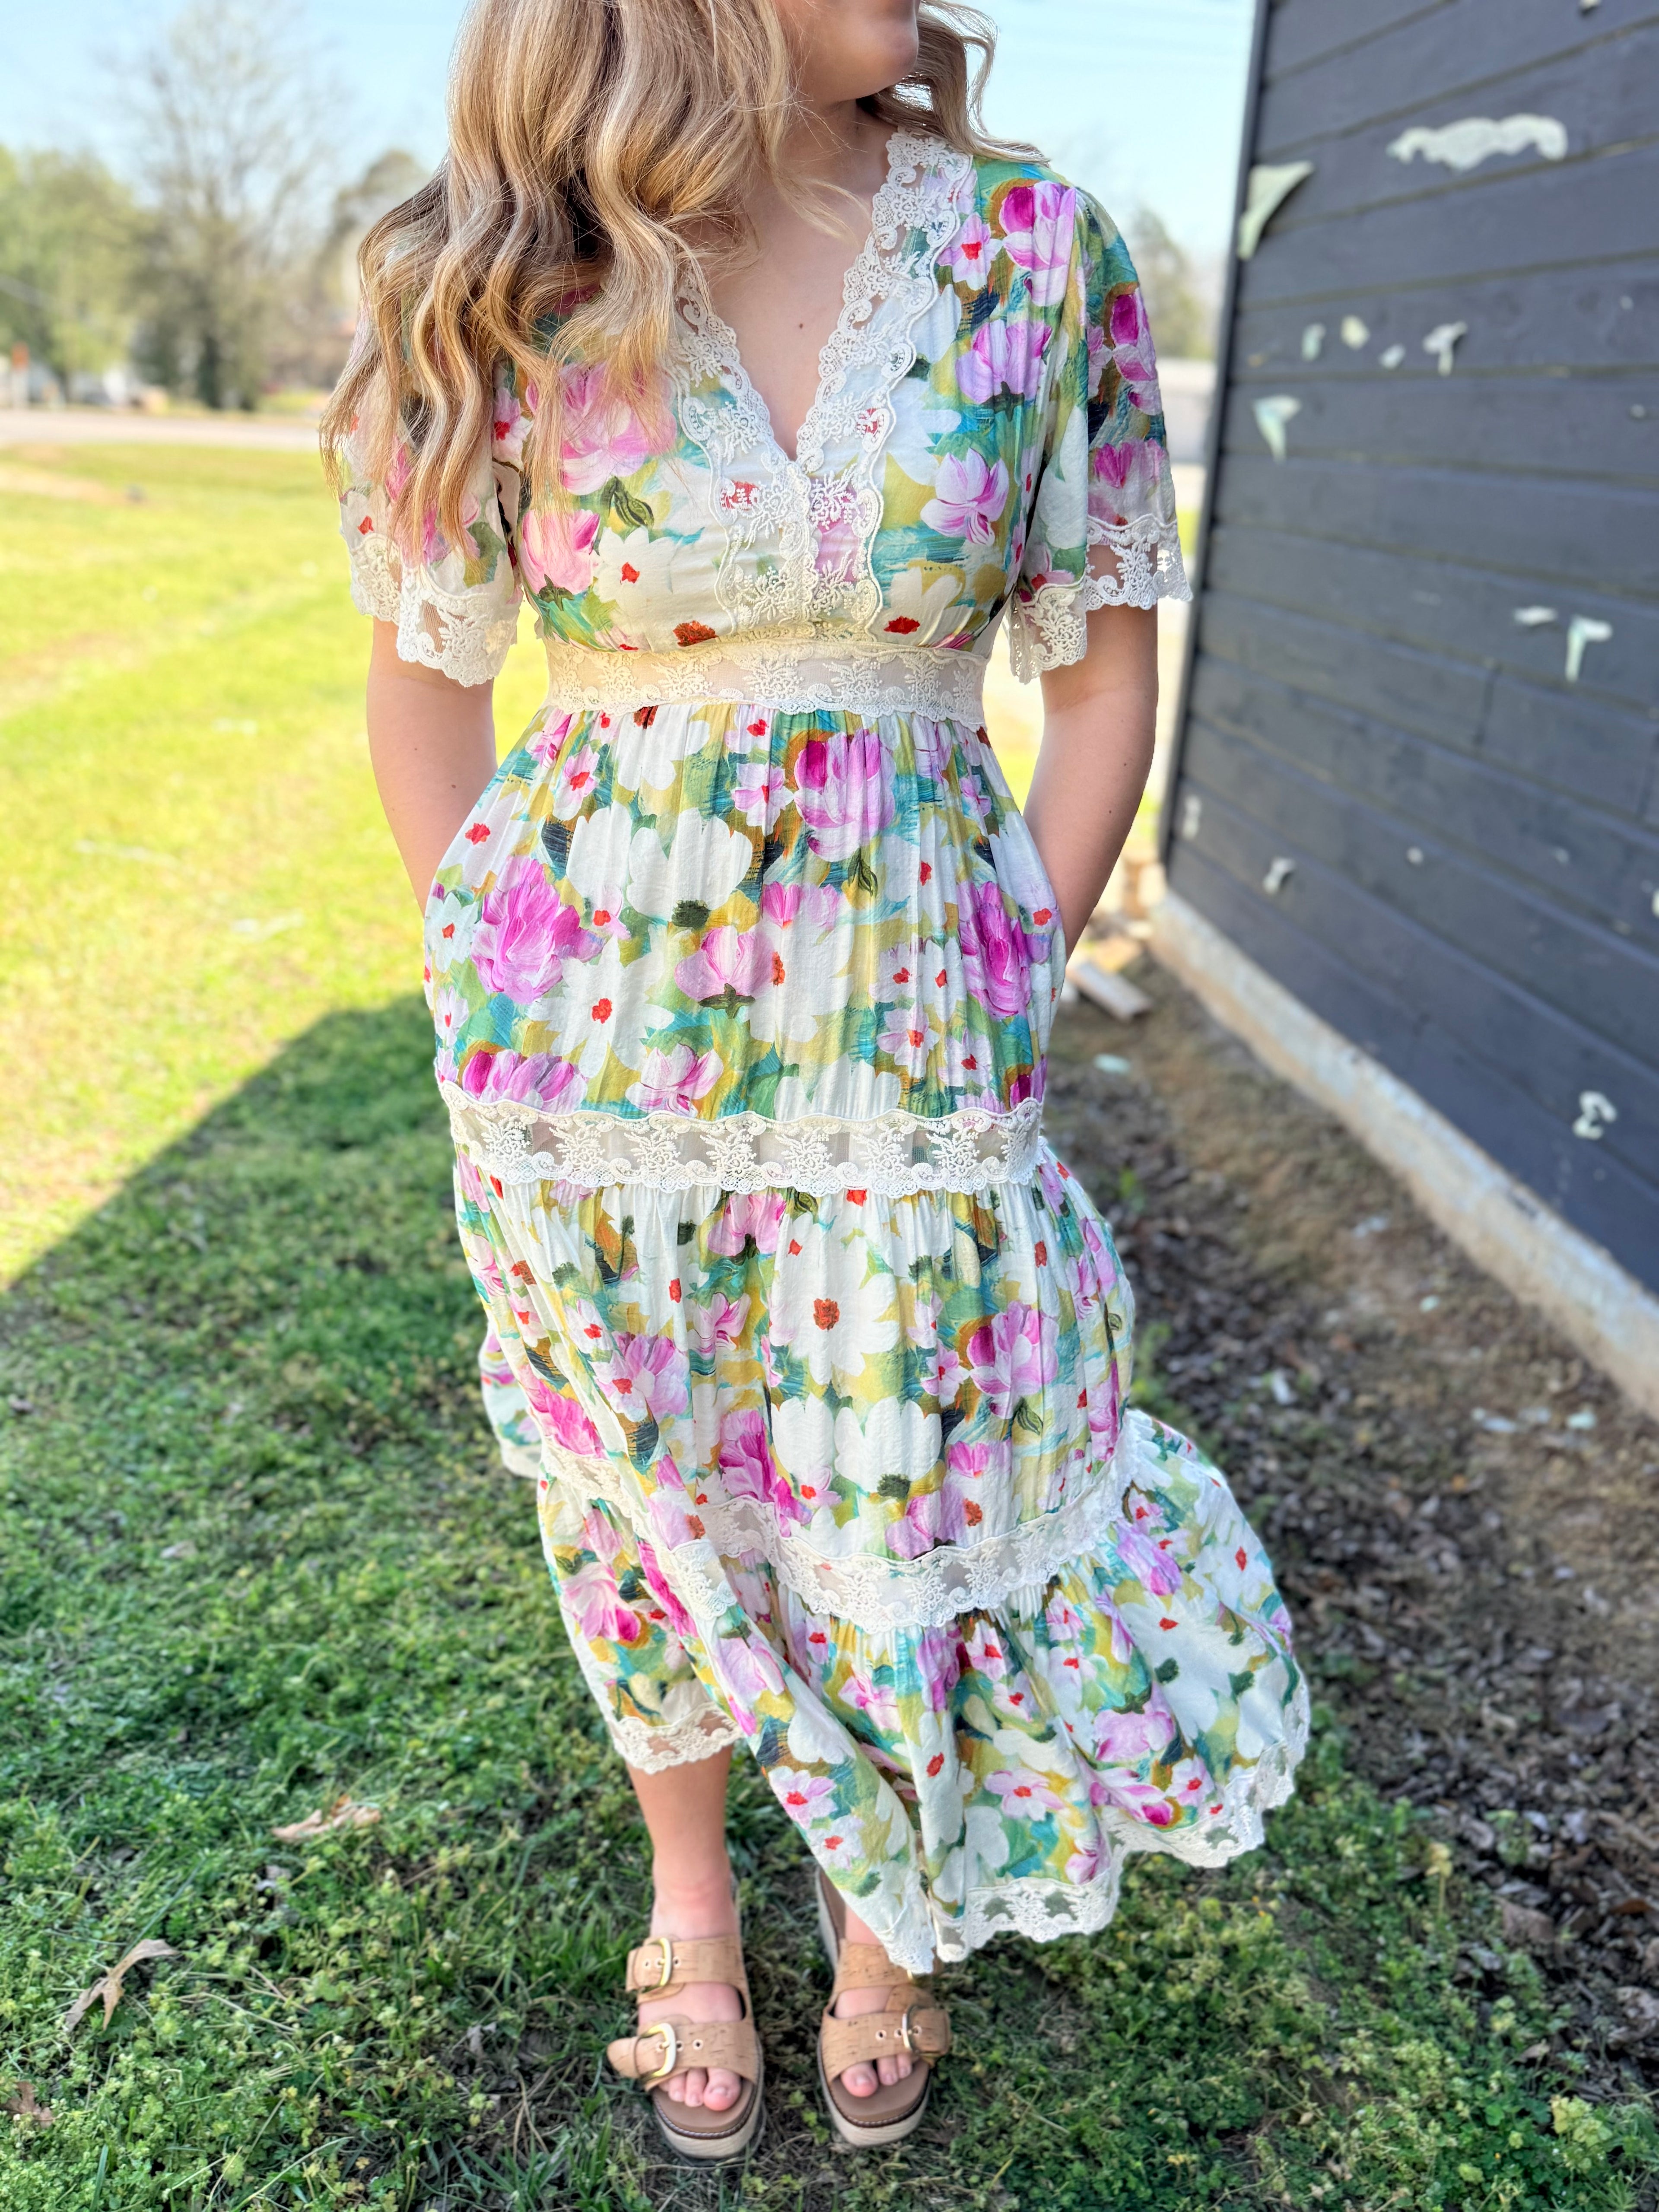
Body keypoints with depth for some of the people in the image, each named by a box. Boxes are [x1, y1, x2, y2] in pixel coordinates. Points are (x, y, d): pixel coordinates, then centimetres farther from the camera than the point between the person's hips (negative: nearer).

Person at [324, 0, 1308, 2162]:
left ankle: (881, 1906, 42)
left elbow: (1105, 667, 3)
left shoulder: (1040, 253, -2)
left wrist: (1007, 1000, 0)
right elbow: (426, 685, 6)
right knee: (640, 1490, 16)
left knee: (897, 1503, 11)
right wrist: (507, 1001, 4)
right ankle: (691, 1902, 44)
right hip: (591, 995, 1)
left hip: (906, 999, 0)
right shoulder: (502, 288, -3)